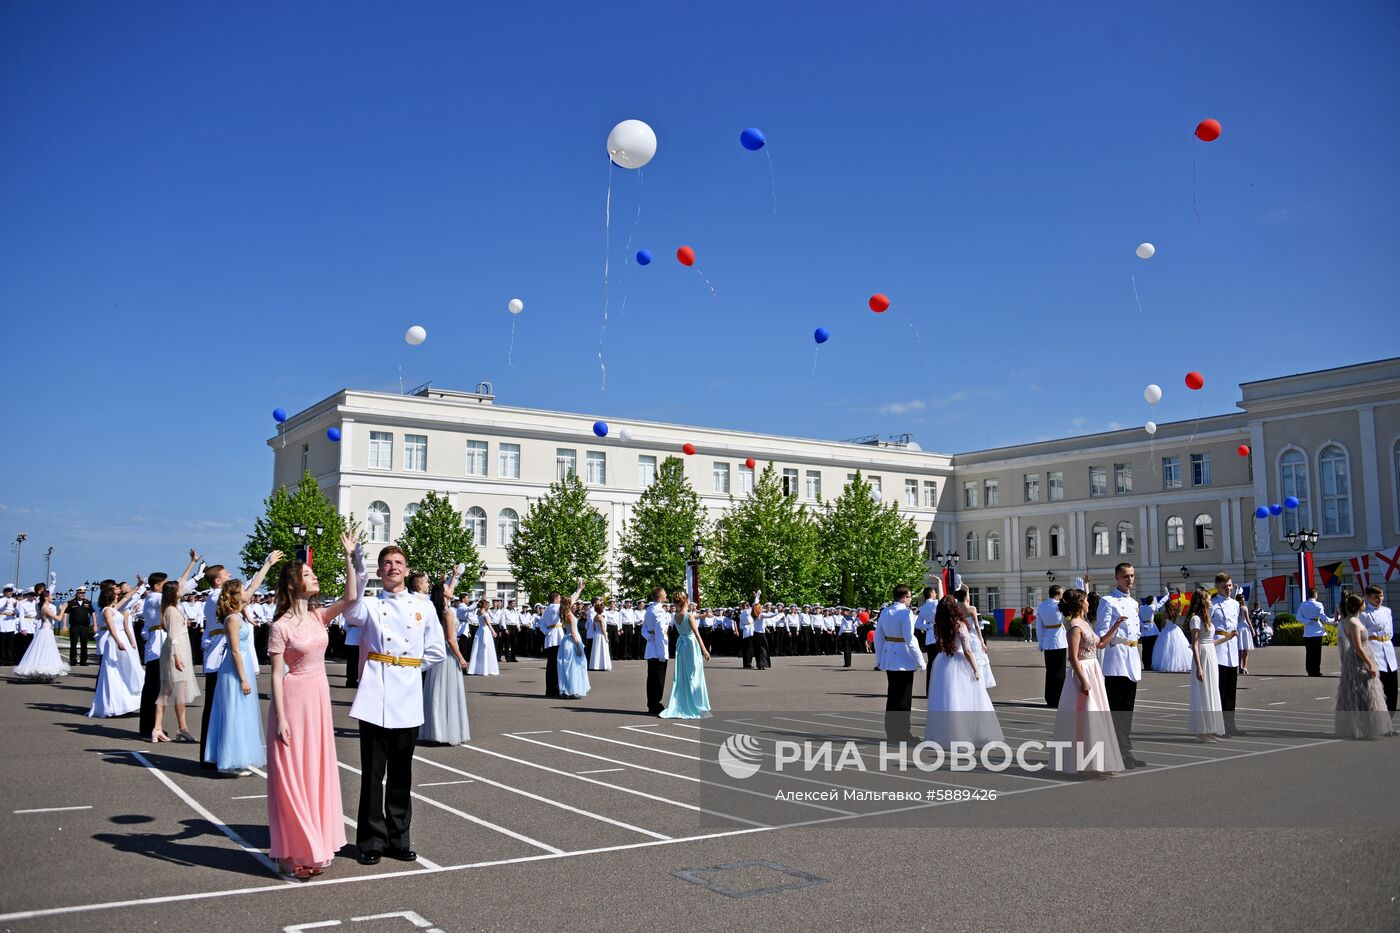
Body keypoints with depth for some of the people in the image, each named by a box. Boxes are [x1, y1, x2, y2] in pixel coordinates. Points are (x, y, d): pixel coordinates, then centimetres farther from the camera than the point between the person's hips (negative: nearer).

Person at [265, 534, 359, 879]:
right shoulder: (281, 626, -11)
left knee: (317, 773, 12)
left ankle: (313, 847, 24)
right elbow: (277, 675, -11)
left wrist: (349, 556, -11)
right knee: (292, 776, 1)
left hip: (320, 699, 6)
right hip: (294, 699, -6)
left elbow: (350, 597, -9)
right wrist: (280, 718, -14)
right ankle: (291, 855, 11)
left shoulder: (318, 616, 5)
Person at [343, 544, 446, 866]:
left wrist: (408, 664, 1)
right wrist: (353, 561, -31)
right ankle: (371, 841, 14)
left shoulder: (423, 607, 9)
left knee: (401, 775, 11)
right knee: (372, 773, 2)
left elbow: (436, 651, 12)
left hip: (407, 700, 2)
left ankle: (398, 839, 22)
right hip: (375, 700, -1)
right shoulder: (370, 605, 5)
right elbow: (351, 612, -21)